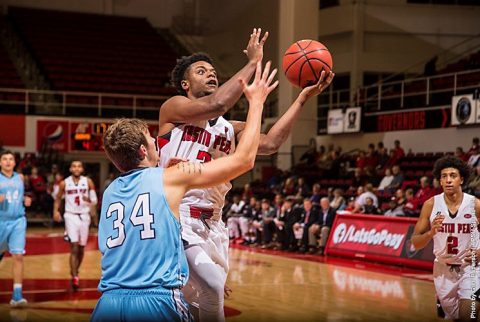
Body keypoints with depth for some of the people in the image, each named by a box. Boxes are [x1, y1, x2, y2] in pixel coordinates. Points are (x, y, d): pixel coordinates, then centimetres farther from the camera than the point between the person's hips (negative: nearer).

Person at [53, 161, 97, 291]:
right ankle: (75, 277, -18)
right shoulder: (64, 183, -1)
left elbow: (95, 201, 1)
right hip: (71, 216, -2)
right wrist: (56, 211, 1)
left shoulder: (88, 182, -1)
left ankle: (75, 271, 34)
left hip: (84, 216, 2)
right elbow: (58, 198, 14)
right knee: (74, 246, -15)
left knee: (81, 248, 12)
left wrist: (88, 200, -20)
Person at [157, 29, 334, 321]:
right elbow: (217, 104, -21)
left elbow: (269, 144, -3)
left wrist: (302, 99, -6)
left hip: (212, 223, 7)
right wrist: (253, 62, -15)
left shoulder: (230, 129, 15)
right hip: (178, 218, -7)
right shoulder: (174, 107, -2)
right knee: (212, 288, -25)